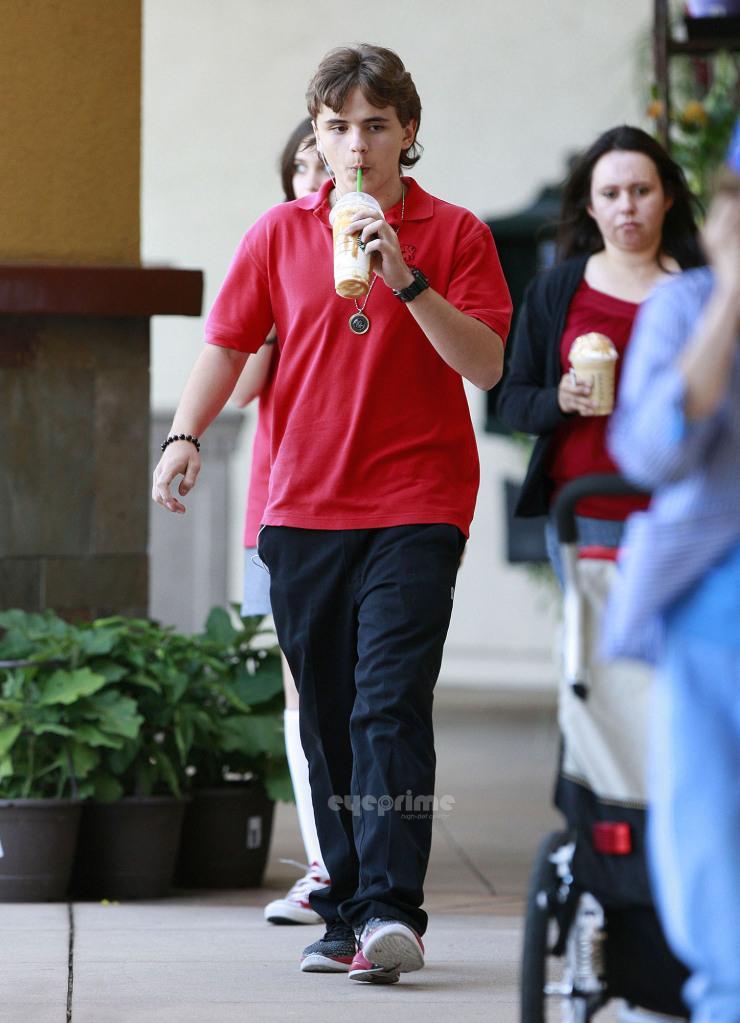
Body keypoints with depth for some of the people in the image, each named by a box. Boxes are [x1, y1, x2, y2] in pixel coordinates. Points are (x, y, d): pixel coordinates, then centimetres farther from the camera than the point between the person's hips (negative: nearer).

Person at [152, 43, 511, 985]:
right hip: (302, 508, 3)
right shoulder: (279, 234, 9)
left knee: (389, 703, -16)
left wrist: (406, 279, -17)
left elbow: (486, 363, -6)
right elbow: (228, 343, 10)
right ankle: (347, 916, 13)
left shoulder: (453, 235, 2)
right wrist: (186, 433, -6)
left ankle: (391, 910, -21)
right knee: (327, 719, 6)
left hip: (415, 508, -3)